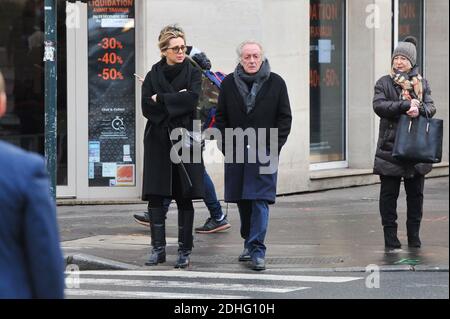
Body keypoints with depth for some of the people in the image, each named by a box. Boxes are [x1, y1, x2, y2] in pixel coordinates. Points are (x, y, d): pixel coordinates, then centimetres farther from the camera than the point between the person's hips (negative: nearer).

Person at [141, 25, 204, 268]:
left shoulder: (192, 73, 6)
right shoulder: (153, 75, 9)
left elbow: (192, 98, -13)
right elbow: (146, 107, -4)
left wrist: (160, 99, -8)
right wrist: (175, 101, -11)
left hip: (184, 139, -1)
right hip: (158, 141, 1)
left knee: (184, 198, -1)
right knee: (155, 196, -2)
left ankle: (184, 251, 5)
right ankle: (158, 249, 4)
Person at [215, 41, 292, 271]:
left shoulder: (276, 83, 2)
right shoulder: (229, 84, 6)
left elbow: (285, 118, 3)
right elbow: (221, 117, 10)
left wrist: (274, 147, -5)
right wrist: (226, 146, 0)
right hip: (236, 153, 3)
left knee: (260, 200, -10)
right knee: (242, 201, 9)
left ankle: (257, 250, -10)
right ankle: (249, 243, 24)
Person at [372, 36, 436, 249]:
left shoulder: (421, 84, 11)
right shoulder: (384, 83, 4)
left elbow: (431, 107, 0)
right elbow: (379, 106, -12)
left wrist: (419, 109, -23)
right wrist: (406, 106, -22)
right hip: (390, 146, -2)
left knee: (415, 193, 7)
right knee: (389, 193, 0)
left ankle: (414, 235, 16)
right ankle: (390, 235, 7)